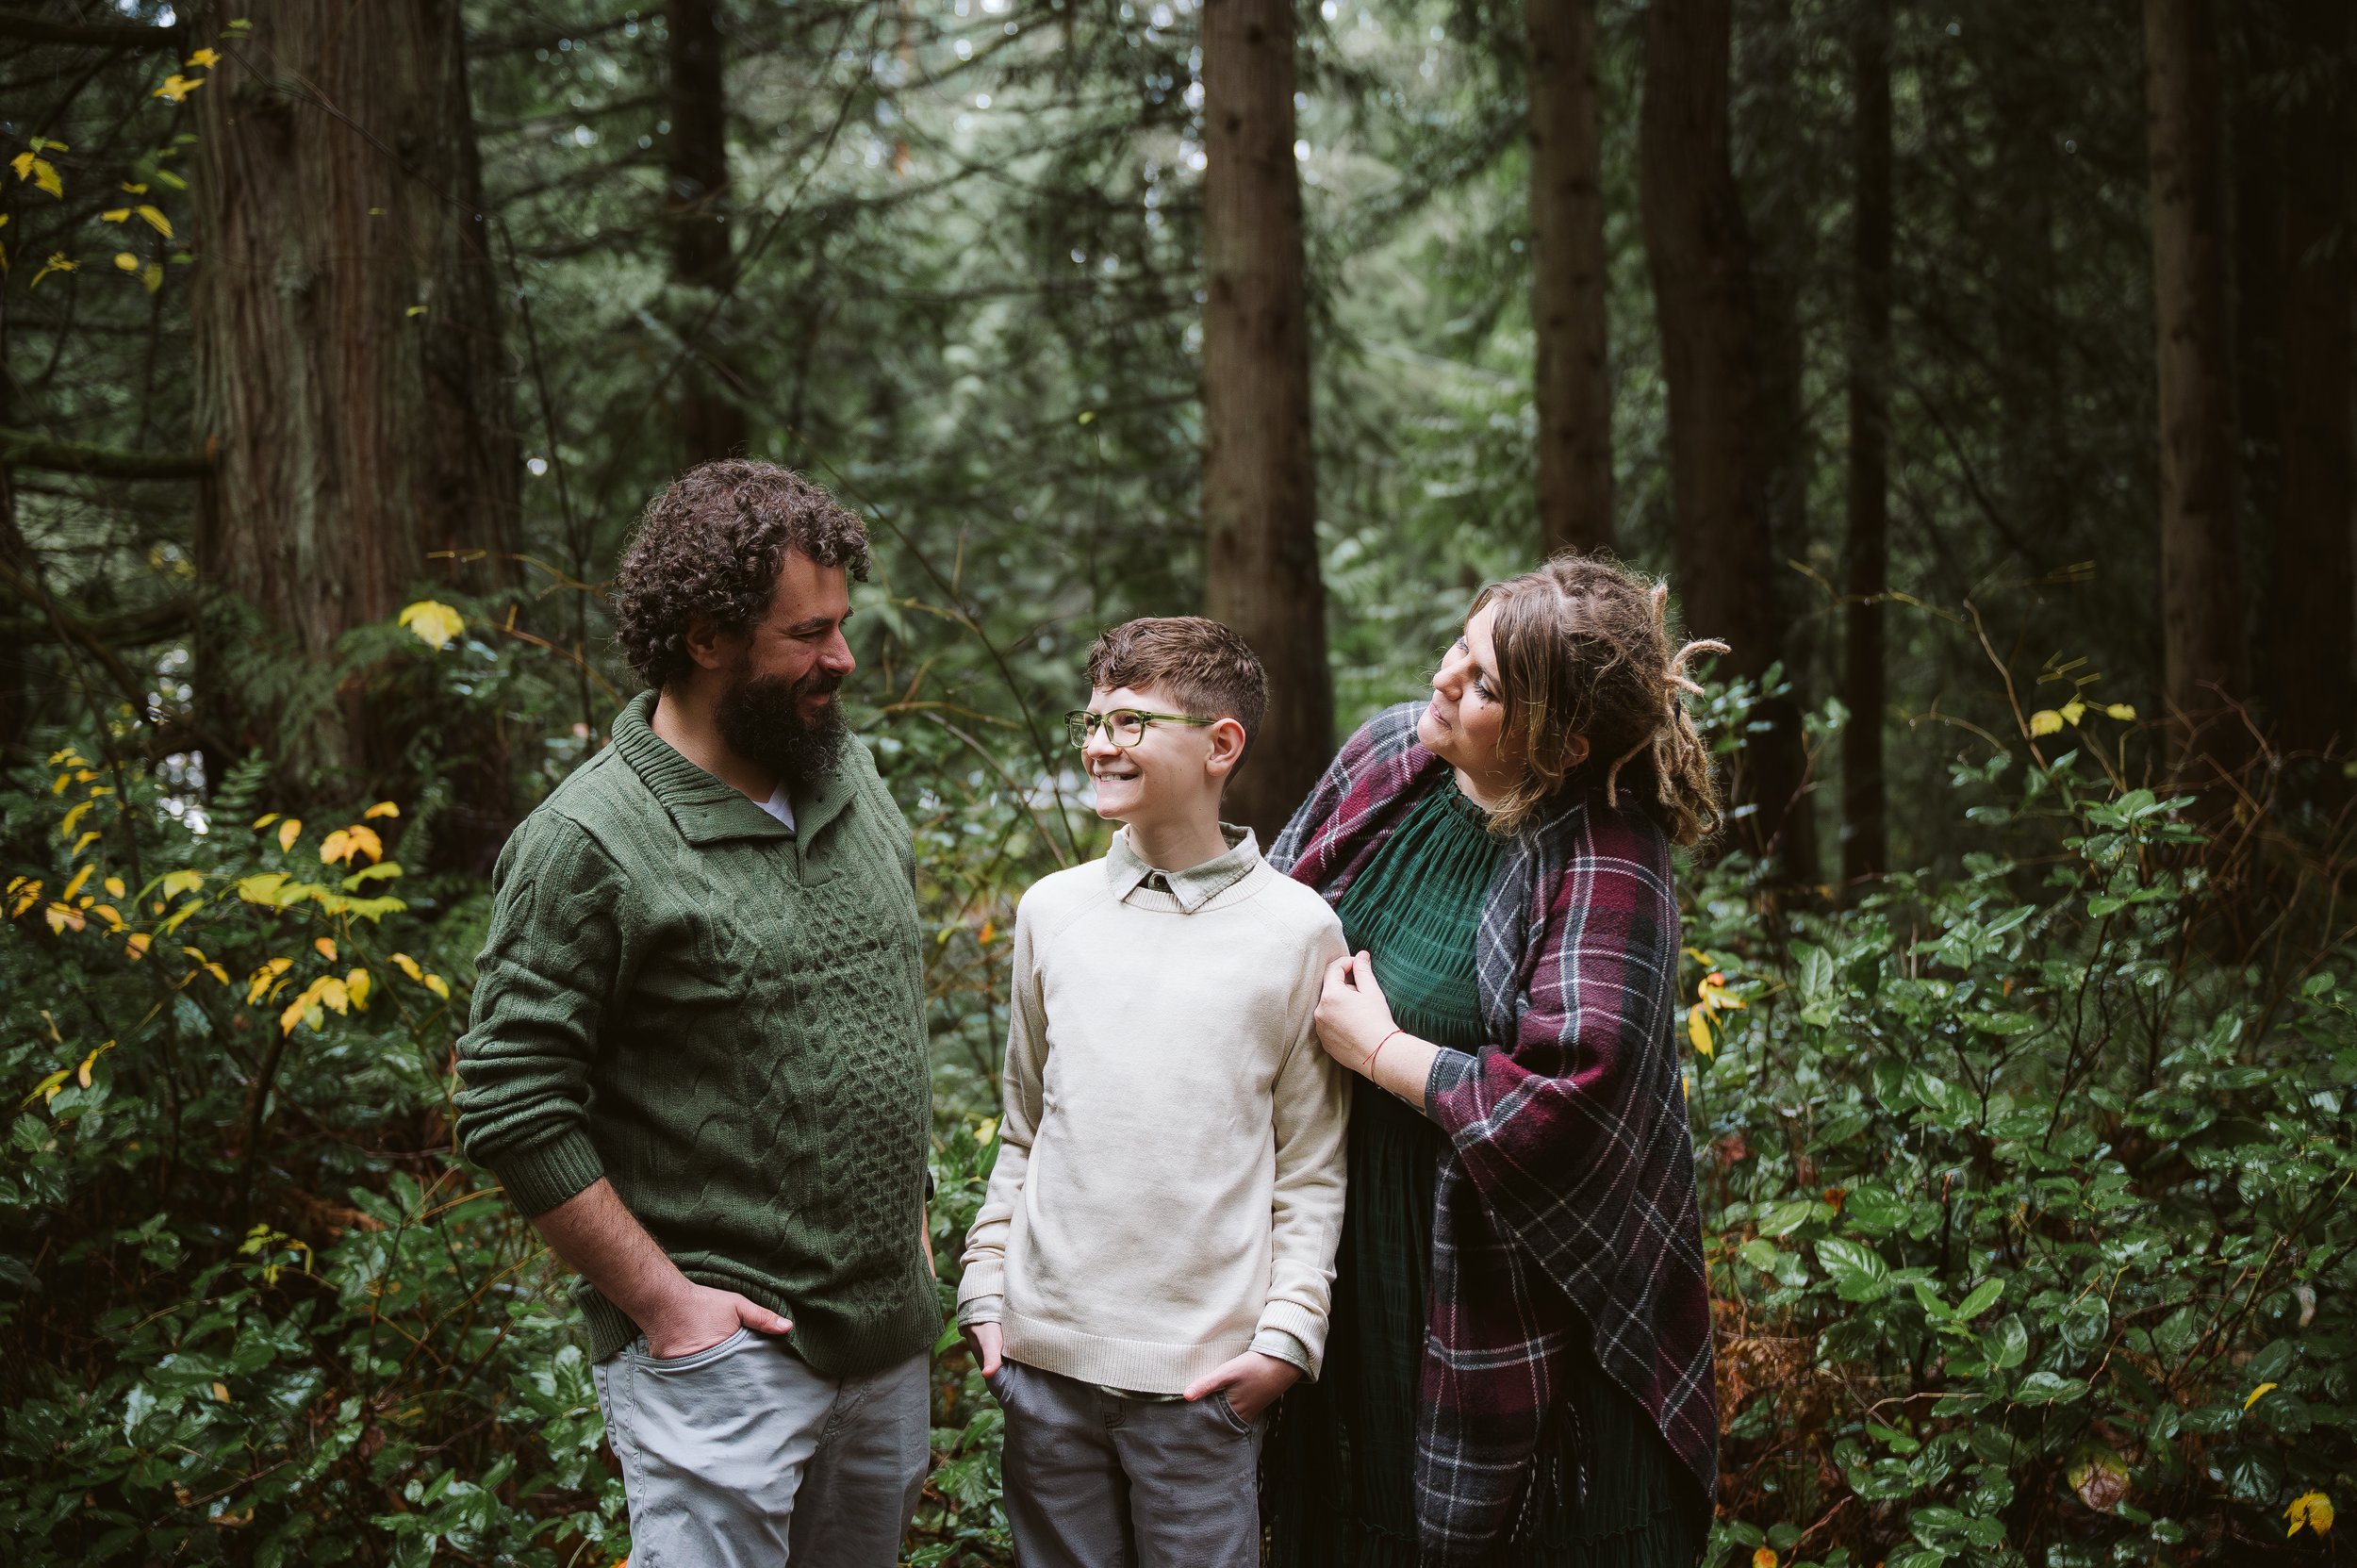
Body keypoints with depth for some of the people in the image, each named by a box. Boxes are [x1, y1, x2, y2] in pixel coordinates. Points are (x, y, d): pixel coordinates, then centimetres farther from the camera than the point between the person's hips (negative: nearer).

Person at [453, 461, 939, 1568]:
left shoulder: (852, 779, 8)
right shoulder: (588, 843, -15)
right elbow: (514, 1110, -16)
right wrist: (667, 1307, -16)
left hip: (891, 1339, 7)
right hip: (722, 1356, -7)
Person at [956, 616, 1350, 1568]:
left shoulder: (1298, 929, -4)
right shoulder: (1051, 910, 6)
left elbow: (1312, 1168, -1)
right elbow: (1022, 1130, 13)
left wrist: (1286, 1334, -7)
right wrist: (985, 1291, 8)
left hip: (1202, 1375, -3)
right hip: (1043, 1349, 3)